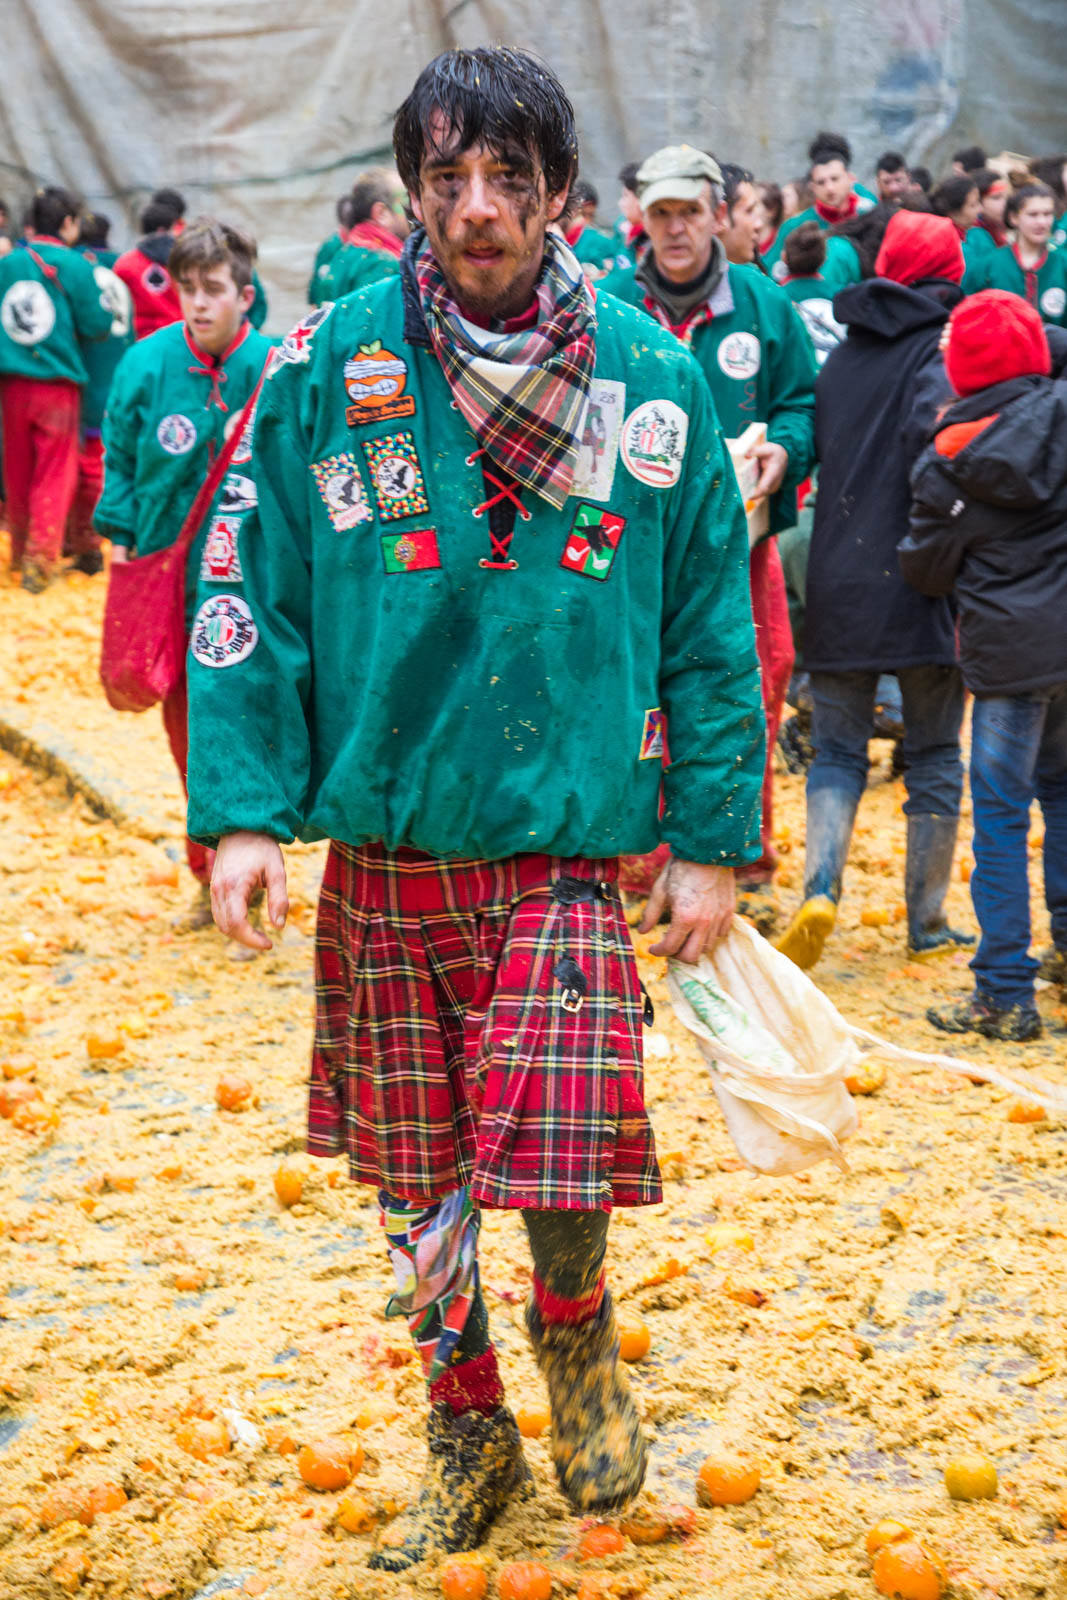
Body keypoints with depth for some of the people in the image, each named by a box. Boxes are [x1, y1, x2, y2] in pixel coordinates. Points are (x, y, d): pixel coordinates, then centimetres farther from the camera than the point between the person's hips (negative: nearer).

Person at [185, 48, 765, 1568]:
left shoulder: (653, 383, -2)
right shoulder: (329, 370, -2)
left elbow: (711, 629, 4)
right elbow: (255, 601, 1)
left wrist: (711, 837, 2)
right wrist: (242, 805, -8)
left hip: (569, 846, -1)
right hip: (382, 848, 2)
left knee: (558, 1169, -13)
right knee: (419, 1184, 12)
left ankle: (575, 1333, 23)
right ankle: (469, 1439, 36)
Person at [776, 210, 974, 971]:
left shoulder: (841, 355, 11)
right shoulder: (946, 344, -6)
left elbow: (814, 450, 12)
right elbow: (933, 429, -22)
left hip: (838, 579, 4)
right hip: (919, 586, -3)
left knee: (838, 750, 10)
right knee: (935, 756, 9)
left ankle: (821, 888, -12)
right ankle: (928, 922, 15)